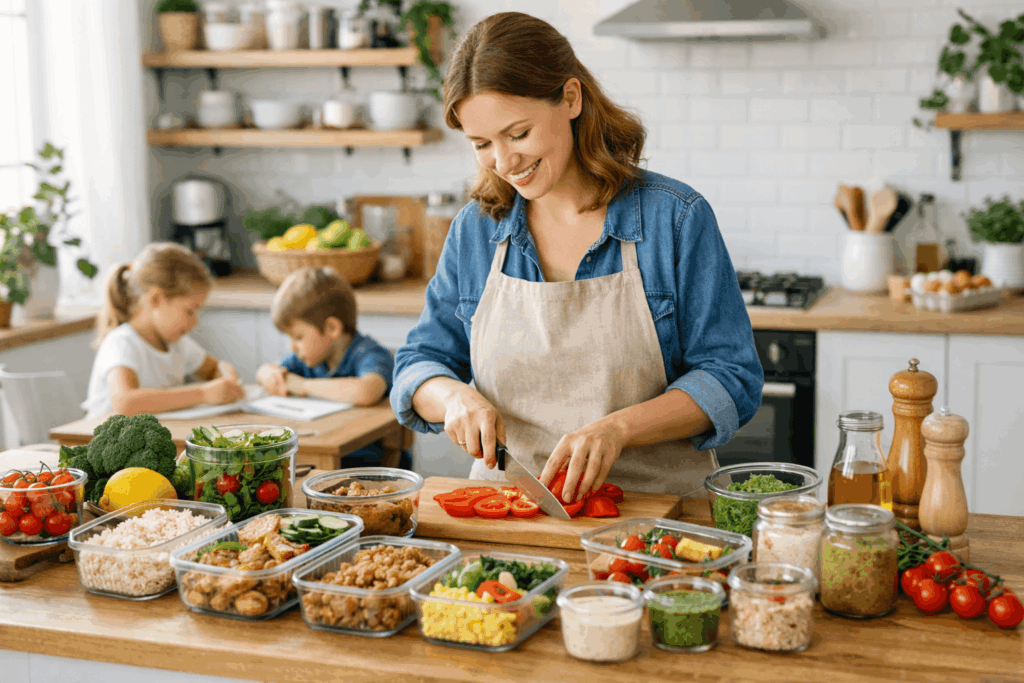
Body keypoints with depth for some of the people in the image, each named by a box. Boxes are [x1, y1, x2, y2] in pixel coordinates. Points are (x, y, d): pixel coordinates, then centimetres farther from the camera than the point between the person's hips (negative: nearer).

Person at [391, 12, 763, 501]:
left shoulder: (676, 219, -4)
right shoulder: (474, 230, 8)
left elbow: (731, 380, -4)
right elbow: (419, 365, 15)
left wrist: (617, 428, -20)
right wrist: (454, 396, -9)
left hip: (654, 510, -3)